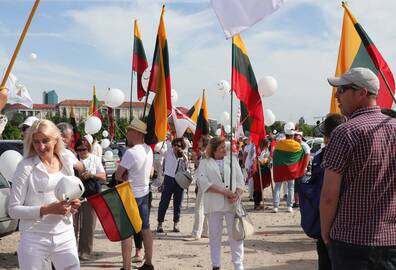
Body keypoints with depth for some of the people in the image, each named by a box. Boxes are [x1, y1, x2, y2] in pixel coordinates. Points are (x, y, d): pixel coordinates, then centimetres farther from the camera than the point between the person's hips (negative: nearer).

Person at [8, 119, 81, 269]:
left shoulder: (66, 164, 6)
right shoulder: (26, 167, -8)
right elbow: (13, 210, -10)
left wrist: (73, 206, -3)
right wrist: (47, 210, -21)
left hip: (65, 236, 4)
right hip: (34, 238, -4)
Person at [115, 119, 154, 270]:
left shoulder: (131, 152, -22)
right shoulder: (148, 150, 4)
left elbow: (118, 176, -17)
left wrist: (125, 178, 3)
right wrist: (131, 178, 5)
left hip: (131, 194, -8)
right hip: (144, 192, 8)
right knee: (145, 228, 14)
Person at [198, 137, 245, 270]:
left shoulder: (232, 160, 13)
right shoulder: (205, 163, 4)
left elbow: (240, 179, 8)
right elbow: (204, 182, -8)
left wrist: (237, 194, -11)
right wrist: (224, 191, -15)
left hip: (232, 203, 1)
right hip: (214, 204, -1)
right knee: (214, 235, 5)